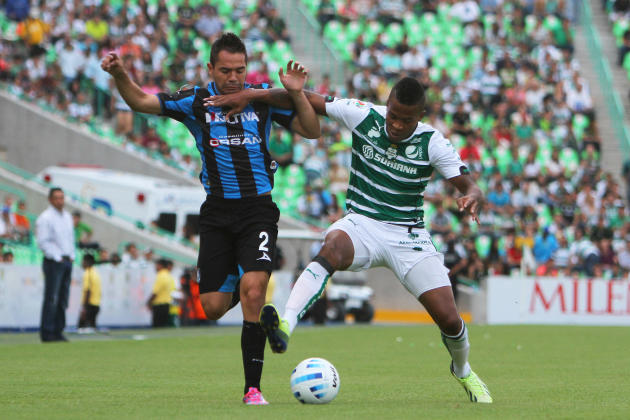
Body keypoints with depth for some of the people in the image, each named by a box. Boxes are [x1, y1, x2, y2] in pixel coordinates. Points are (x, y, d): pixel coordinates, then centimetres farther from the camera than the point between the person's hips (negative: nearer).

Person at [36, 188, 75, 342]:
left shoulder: (67, 216, 16)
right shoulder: (45, 218, -9)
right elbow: (43, 242, -13)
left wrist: (71, 256, 11)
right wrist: (57, 258, -14)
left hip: (67, 261, 7)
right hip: (53, 262, -7)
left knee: (63, 299, 7)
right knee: (51, 299, -9)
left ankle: (58, 331, 12)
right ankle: (47, 333, -6)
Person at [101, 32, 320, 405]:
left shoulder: (263, 99, 0)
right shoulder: (196, 101, 1)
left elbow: (312, 131, 1)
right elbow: (142, 102, 0)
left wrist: (297, 94, -15)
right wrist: (120, 75, -19)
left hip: (258, 209, -2)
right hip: (217, 212, 2)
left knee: (253, 292, -19)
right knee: (213, 308, 0)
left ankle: (253, 389, -12)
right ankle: (237, 279, 39)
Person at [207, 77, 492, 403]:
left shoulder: (433, 144, -9)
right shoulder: (363, 116, -8)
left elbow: (469, 187, -10)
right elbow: (306, 100, -3)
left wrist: (472, 197, -35)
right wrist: (249, 95, -11)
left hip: (408, 235, 0)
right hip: (361, 223, 0)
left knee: (449, 320, -7)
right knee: (333, 247, -39)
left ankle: (463, 371, 29)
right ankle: (286, 325, -57)